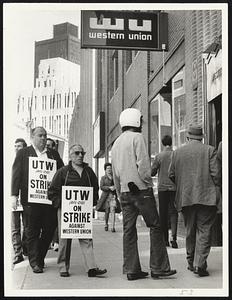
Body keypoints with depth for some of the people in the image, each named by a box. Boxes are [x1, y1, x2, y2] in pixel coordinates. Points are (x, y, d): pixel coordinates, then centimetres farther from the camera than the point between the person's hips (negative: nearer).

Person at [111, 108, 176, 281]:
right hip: (141, 189, -7)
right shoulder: (137, 138, -6)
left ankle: (131, 270, 8)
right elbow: (143, 164, -16)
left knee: (129, 230, 7)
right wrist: (148, 181, -3)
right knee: (155, 227, -1)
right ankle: (159, 268, -1)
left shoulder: (116, 143, 17)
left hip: (125, 191, 8)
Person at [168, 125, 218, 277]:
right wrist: (216, 190, 8)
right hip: (206, 197, -3)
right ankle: (200, 263, -10)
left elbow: (171, 175, 8)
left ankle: (191, 262, 23)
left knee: (190, 230, 15)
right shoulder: (209, 150, 0)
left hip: (185, 197, 3)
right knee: (204, 230, -1)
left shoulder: (177, 152, 7)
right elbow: (215, 173, -7)